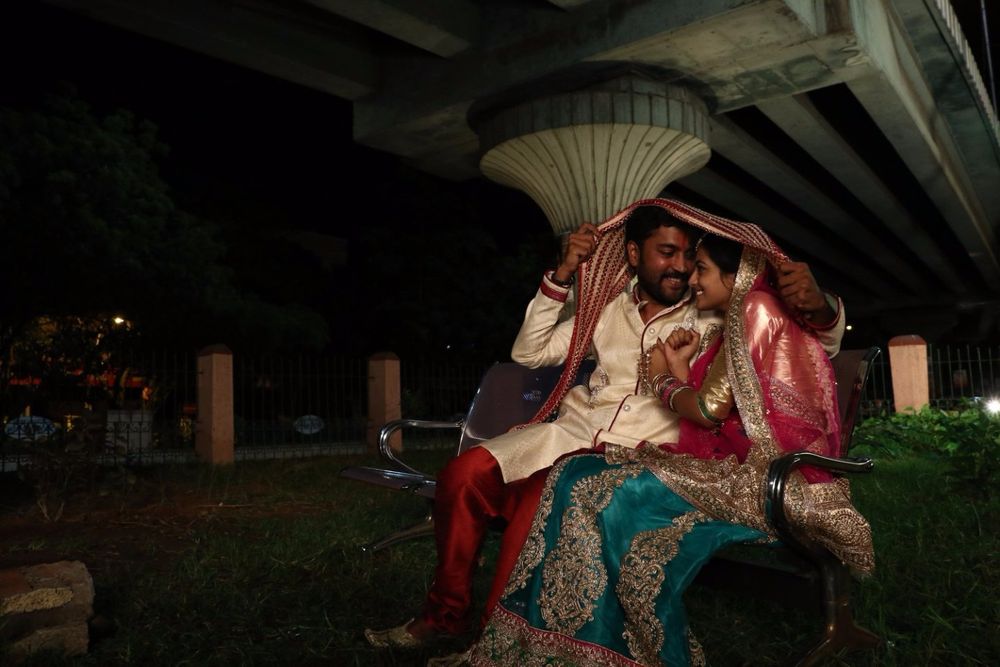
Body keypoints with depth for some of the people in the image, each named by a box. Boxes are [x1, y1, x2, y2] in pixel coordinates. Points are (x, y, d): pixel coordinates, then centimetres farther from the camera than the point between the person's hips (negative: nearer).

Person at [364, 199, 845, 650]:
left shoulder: (712, 324, 6)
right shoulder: (607, 309, 15)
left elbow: (818, 346, 3)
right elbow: (528, 352, 10)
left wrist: (817, 305, -23)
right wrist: (562, 275, 0)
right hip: (570, 432, 4)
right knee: (465, 473, -18)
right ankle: (445, 614, 0)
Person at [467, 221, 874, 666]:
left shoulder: (757, 308, -8)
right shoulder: (732, 327, 22)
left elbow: (711, 409, -14)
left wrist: (661, 379, 2)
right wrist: (679, 369, 6)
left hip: (765, 476, -9)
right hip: (733, 465, 9)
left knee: (617, 496, -22)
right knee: (578, 477, -10)